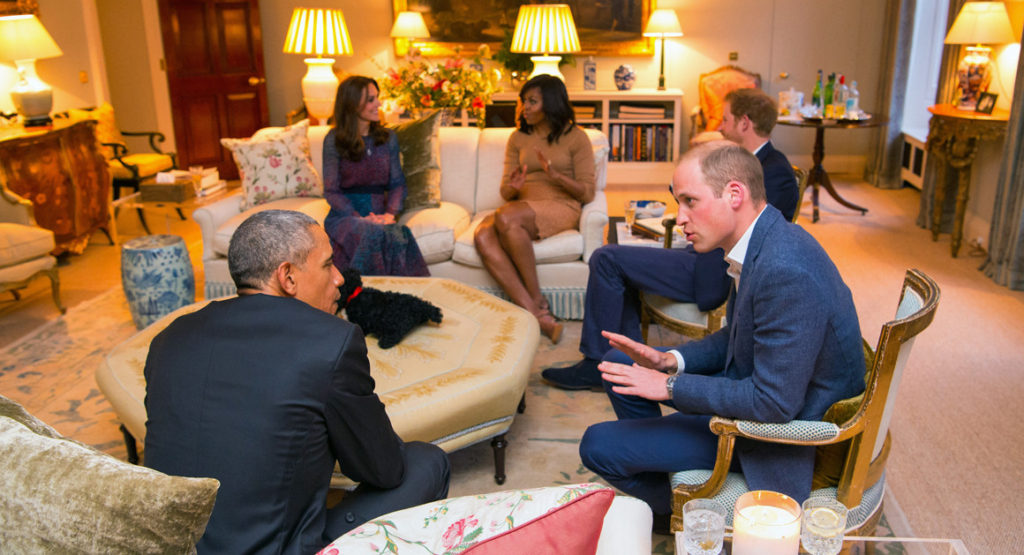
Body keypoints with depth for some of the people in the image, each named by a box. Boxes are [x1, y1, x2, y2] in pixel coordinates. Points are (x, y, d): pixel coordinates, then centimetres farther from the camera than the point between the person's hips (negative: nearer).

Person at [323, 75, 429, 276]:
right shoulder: (334, 140, -1)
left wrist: (390, 214, -10)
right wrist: (360, 218, -17)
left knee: (399, 234, -33)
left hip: (378, 215, 3)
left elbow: (398, 184, 10)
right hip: (345, 214, -2)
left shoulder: (388, 137, 11)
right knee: (373, 233, -36)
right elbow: (331, 191, -3)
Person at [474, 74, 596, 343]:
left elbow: (587, 193, 0)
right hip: (521, 208, 5)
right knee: (483, 236, -30)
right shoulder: (518, 138, 20)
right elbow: (506, 192, 15)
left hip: (561, 208, -4)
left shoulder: (576, 138, 6)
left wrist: (555, 175, -16)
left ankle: (537, 300, -25)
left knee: (506, 217, -36)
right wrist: (513, 187, -10)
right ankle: (537, 315, -36)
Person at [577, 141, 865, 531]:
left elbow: (774, 404, -30)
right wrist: (673, 361, -4)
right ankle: (652, 457, 32)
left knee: (598, 446, -8)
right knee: (621, 365, 14)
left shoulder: (786, 273, -34)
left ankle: (676, 515, 20)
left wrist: (673, 387, -22)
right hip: (756, 384, 9)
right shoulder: (763, 242, -2)